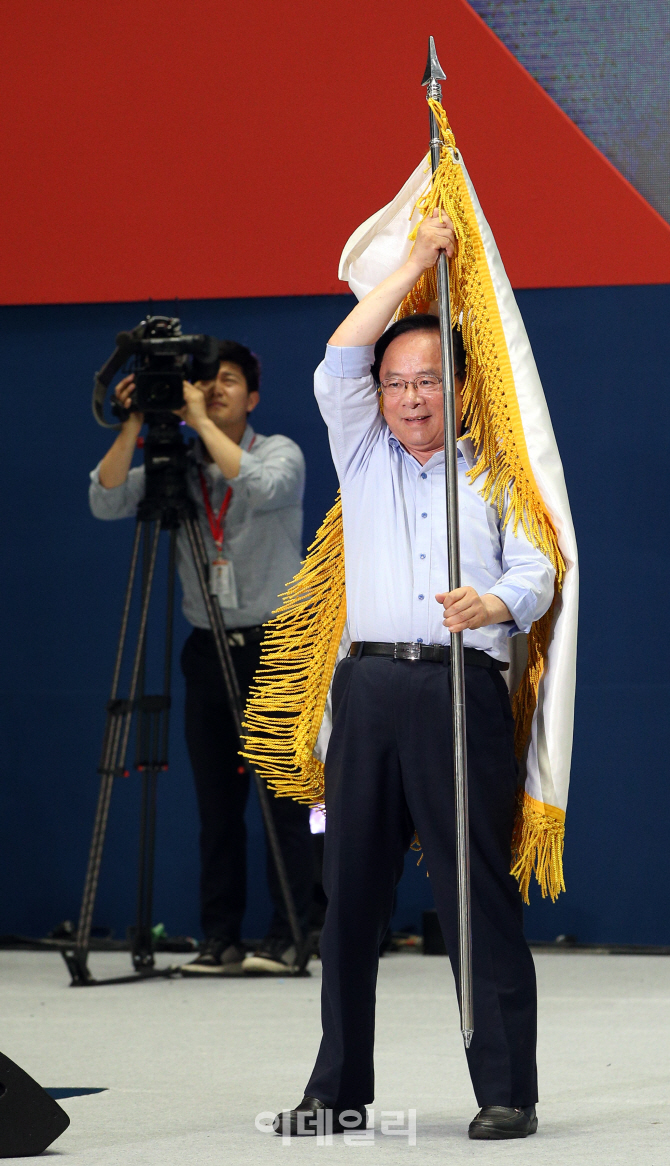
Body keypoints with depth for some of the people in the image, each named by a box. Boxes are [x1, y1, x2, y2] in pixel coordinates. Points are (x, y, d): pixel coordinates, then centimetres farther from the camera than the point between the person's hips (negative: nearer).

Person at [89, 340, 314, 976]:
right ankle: (220, 939, 6)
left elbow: (259, 486, -25)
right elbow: (106, 502, -6)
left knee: (284, 797, -5)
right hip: (208, 649, 4)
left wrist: (201, 420, -22)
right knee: (216, 801, 3)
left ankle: (286, 936, -2)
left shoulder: (280, 453, -2)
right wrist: (133, 425, -14)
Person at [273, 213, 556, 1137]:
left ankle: (507, 1091, -6)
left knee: (478, 888, -7)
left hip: (463, 690, -3)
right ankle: (339, 1089, 9)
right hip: (370, 688, 3)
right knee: (352, 889, 3)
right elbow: (339, 363, 8)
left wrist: (494, 602, -19)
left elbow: (537, 574, 3)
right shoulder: (363, 459, 20)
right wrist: (414, 265, 9)